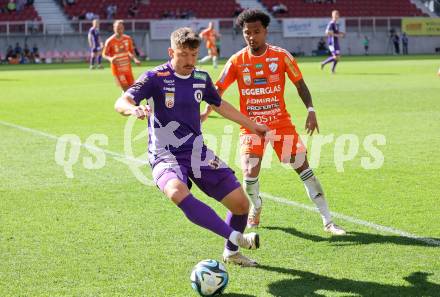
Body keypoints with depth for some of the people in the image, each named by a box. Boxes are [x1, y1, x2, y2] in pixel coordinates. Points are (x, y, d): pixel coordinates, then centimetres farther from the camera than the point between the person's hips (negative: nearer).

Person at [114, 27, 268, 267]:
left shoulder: (201, 78, 6)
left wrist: (252, 126, 33)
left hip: (197, 152, 5)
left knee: (240, 203, -1)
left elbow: (220, 105, 25)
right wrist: (133, 109, -45)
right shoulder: (156, 78, -10)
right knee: (177, 192, -39)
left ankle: (231, 252, 27)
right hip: (166, 157, -5)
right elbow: (121, 103, -20)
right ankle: (235, 237, -38)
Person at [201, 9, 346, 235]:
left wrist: (311, 111, -10)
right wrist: (206, 112, -14)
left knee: (303, 167, -4)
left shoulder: (281, 56, -5)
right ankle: (255, 209, 20)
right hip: (251, 125, 0)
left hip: (281, 122, 0)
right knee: (250, 172, -15)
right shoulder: (237, 61, -5)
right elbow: (218, 89, 1)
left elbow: (299, 83, 1)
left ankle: (327, 221, 3)